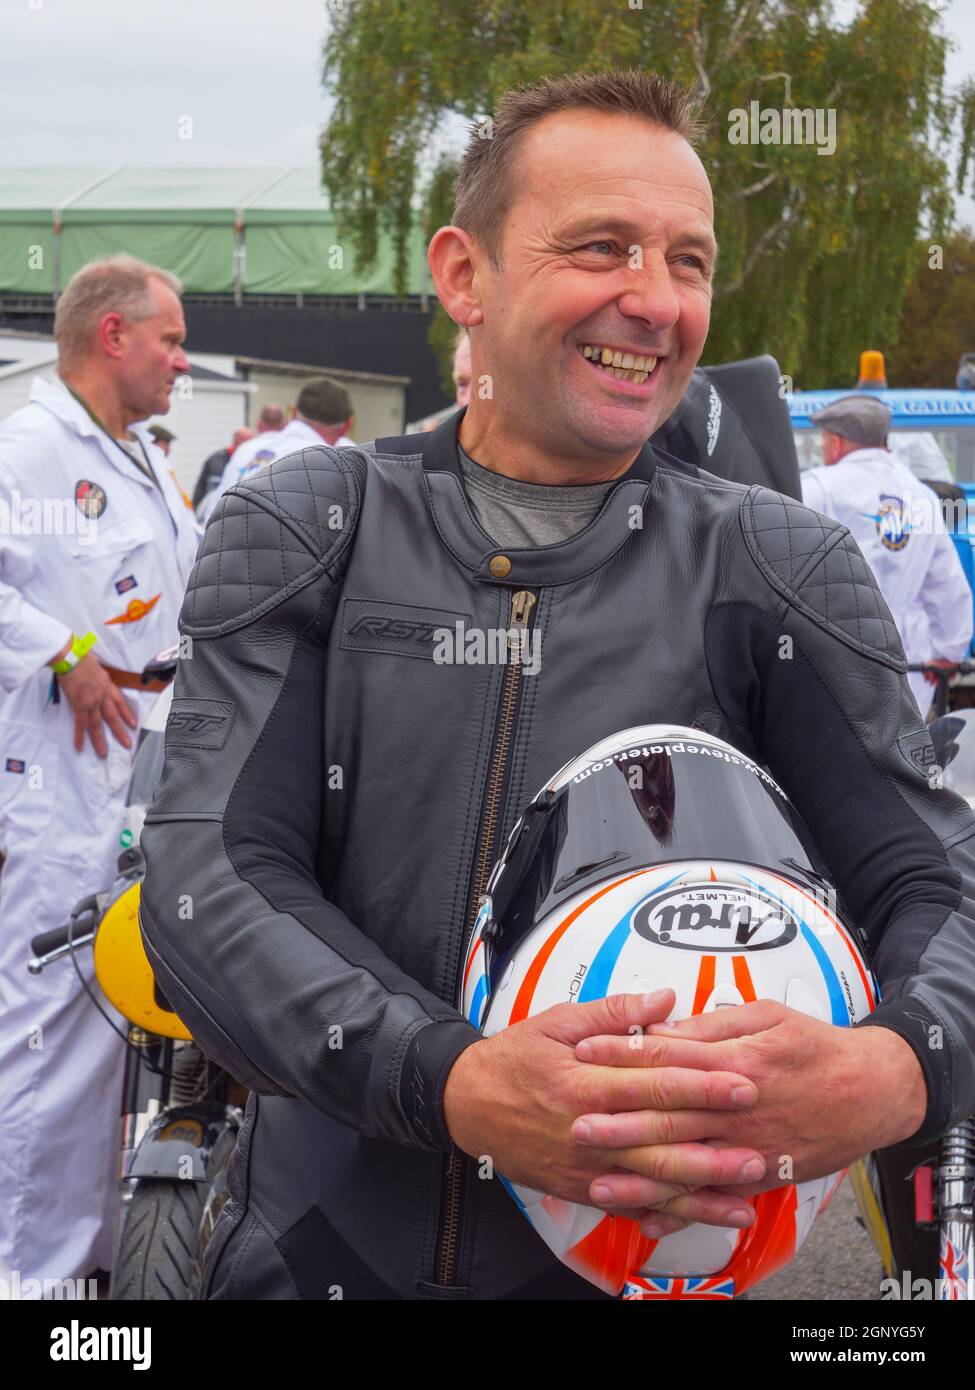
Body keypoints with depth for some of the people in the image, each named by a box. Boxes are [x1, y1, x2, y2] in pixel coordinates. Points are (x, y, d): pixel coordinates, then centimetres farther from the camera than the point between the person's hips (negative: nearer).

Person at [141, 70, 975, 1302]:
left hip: (648, 1251, 0)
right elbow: (209, 876, -12)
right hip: (314, 1250, 0)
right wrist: (450, 1084, -30)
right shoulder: (298, 531, -1)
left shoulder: (778, 567, -1)